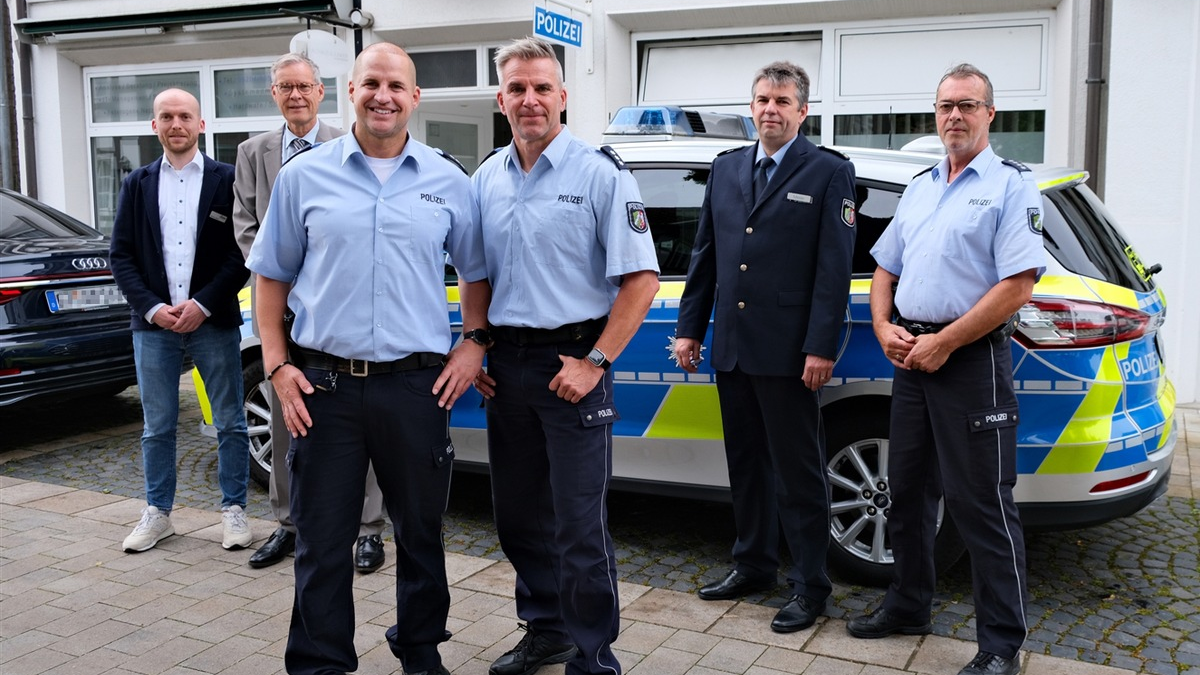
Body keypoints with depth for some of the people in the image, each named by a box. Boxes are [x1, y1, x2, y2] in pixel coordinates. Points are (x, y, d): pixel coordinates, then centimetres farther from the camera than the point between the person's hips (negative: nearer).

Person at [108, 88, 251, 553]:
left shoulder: (226, 180, 1)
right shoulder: (137, 184, 10)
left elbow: (242, 251, -4)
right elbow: (120, 255, 7)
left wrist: (203, 304, -12)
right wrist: (153, 307, -7)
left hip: (214, 323, -2)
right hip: (153, 324, 3)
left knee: (230, 424, 4)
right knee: (157, 427, 10)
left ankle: (233, 510, 16)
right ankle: (158, 513, 22)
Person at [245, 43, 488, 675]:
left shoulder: (448, 181, 6)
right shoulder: (304, 175, 4)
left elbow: (476, 274, 14)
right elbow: (272, 277, 9)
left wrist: (472, 347, 1)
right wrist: (277, 364, 1)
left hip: (418, 384, 1)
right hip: (324, 384, 0)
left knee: (421, 532, 13)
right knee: (322, 540, 6)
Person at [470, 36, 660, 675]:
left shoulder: (599, 172, -7)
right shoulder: (486, 179, 10)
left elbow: (641, 278, -11)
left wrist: (595, 362, -15)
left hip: (572, 363, -6)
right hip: (504, 365, 6)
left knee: (579, 524, -1)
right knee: (517, 513, 15)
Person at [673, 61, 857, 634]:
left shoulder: (829, 172, -2)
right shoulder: (725, 169, 13)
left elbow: (834, 268, -8)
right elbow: (704, 255, 15)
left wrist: (820, 348, -15)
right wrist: (689, 328, 9)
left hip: (787, 352, -5)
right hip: (731, 348, 6)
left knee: (798, 471, 3)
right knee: (745, 462, 16)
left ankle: (809, 584, 15)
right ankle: (753, 565, 31)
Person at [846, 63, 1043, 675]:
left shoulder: (1011, 186, -5)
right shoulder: (919, 188, 16)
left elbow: (1017, 284, -15)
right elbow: (885, 269, 20)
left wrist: (945, 342, -16)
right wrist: (884, 328, 1)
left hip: (971, 359, -7)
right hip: (912, 358, 7)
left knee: (981, 504, -3)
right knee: (908, 489, 15)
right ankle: (907, 607, 30)